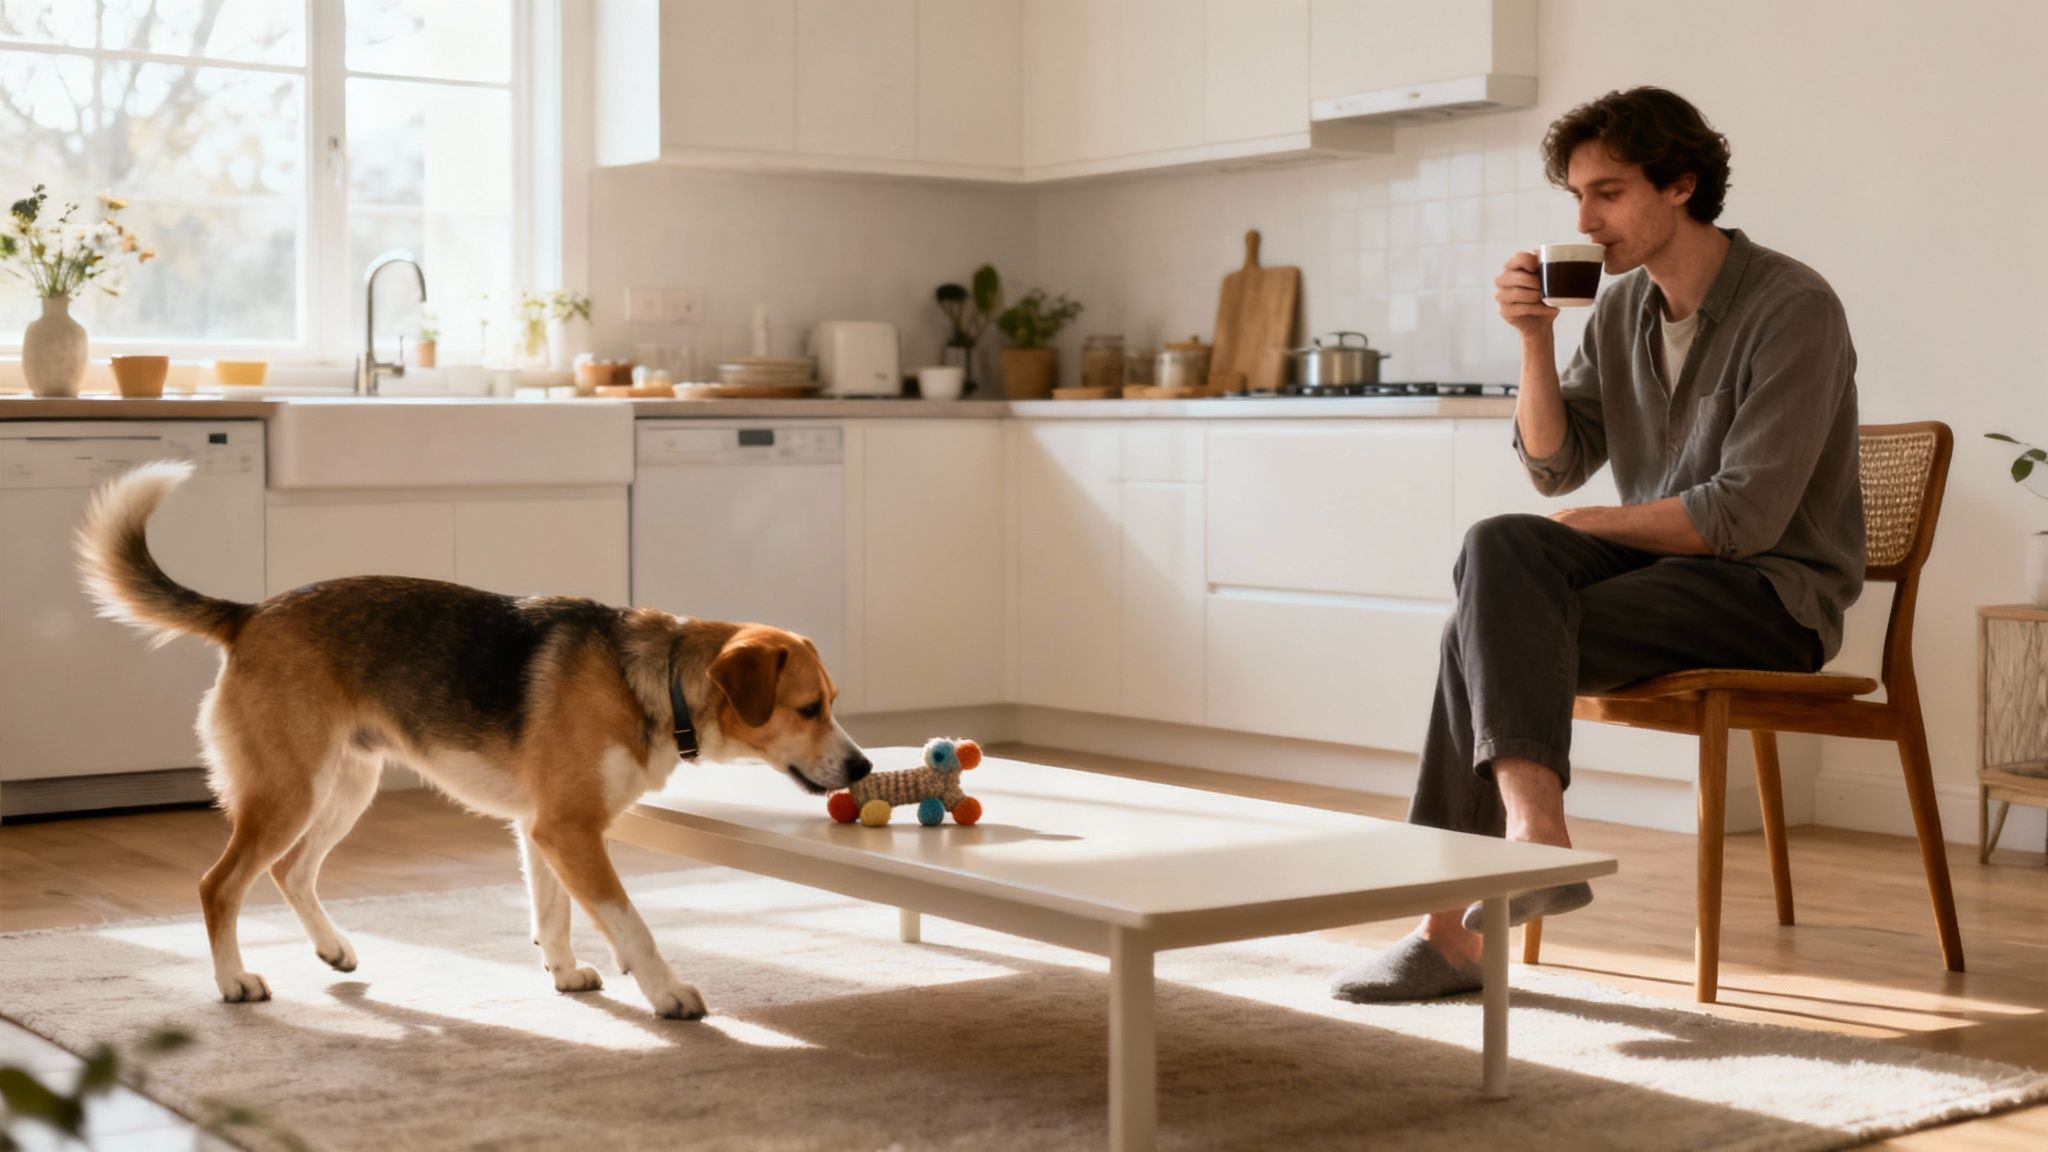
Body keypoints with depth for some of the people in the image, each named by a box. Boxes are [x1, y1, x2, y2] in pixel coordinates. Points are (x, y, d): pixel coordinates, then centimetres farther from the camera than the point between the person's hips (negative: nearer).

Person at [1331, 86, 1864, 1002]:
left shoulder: (1792, 307, -13)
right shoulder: (1620, 307, 10)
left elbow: (1744, 516, -20)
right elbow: (1554, 467, 7)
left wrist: (1587, 526, -8)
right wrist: (1533, 339, -6)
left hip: (1773, 590, -7)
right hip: (1657, 562, 7)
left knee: (1490, 635, -25)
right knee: (1497, 549, -24)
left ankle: (1452, 929, -27)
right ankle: (1534, 832, -34)